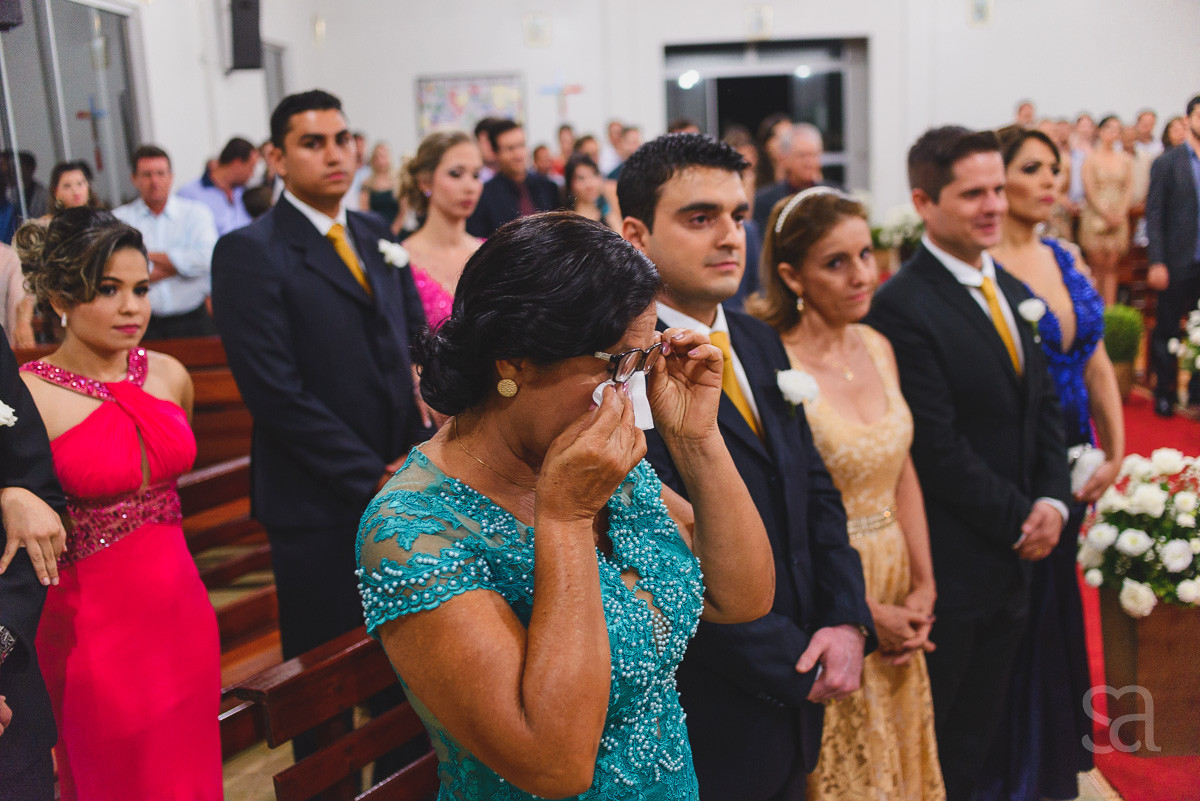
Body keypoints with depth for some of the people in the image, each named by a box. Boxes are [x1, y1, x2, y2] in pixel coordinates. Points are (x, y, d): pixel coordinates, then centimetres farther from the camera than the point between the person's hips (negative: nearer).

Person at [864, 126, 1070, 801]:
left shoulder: (1015, 294, 10)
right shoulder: (903, 306, -17)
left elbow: (1046, 405, 12)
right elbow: (938, 447, -20)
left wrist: (1053, 500, -3)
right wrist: (1018, 520, -12)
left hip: (1016, 555, 7)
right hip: (949, 563, -7)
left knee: (979, 732, 20)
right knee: (930, 743, 10)